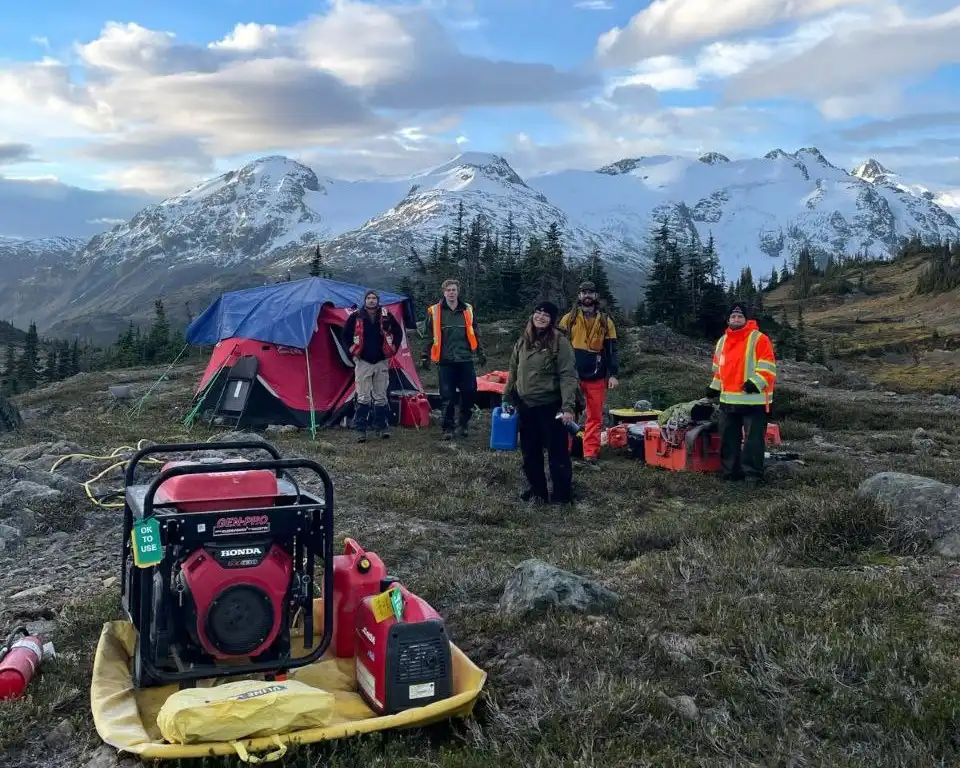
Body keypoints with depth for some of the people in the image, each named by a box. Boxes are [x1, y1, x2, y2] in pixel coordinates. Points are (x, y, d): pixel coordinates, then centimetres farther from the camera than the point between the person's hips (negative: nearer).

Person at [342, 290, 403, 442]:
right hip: (363, 362, -1)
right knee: (363, 397, -4)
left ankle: (382, 427, 16)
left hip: (382, 362, 2)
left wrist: (393, 350, 6)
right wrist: (352, 352, 4)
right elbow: (345, 335, 9)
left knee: (381, 396, 7)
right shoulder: (356, 316, -2)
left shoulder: (386, 316, 1)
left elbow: (398, 332, 11)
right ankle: (360, 429, 1)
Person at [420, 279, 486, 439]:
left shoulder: (467, 310, 7)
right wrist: (425, 356, 2)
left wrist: (480, 353, 15)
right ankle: (448, 428, 9)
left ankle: (463, 423, 22)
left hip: (465, 360, 2)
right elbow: (429, 336, 4)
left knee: (469, 392, 3)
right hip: (445, 361, -2)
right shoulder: (435, 312, 0)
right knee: (447, 396, -1)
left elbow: (474, 334, 15)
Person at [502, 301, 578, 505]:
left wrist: (568, 407, -22)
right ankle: (536, 489, 29)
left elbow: (568, 376, -15)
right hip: (525, 405, 6)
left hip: (550, 406, -6)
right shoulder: (523, 341, 8)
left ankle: (562, 495, 12)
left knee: (557, 451, 1)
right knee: (530, 451, 14)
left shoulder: (559, 342, -11)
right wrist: (507, 398, 16)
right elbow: (513, 371, 17)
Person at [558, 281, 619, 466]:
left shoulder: (605, 320, 8)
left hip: (597, 376, 1)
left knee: (595, 416, 3)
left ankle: (590, 453, 8)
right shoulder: (569, 318, 6)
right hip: (572, 374, -1)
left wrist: (613, 374, -2)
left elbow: (612, 349, 7)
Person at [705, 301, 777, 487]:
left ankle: (753, 473, 3)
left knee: (753, 439, -3)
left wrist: (755, 382, -23)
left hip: (753, 399, -6)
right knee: (728, 438, 11)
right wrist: (715, 387, 18)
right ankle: (731, 471, 21)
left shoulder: (759, 339, -6)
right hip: (728, 399, 7)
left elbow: (767, 367, -12)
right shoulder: (722, 341, 15)